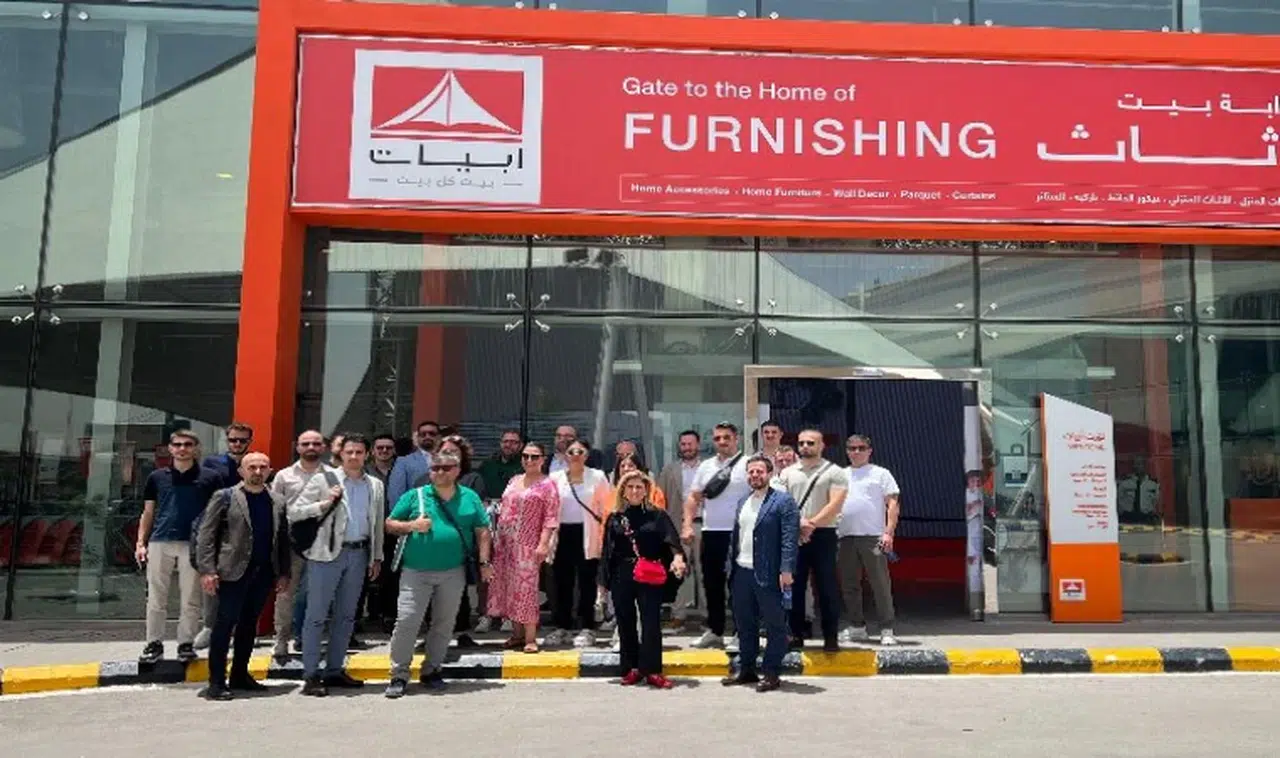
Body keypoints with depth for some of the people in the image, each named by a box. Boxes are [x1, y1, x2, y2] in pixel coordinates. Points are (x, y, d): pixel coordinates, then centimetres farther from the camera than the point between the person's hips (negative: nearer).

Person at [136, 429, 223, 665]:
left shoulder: (210, 478, 2)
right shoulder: (157, 477, 9)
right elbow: (148, 513, 14)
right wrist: (140, 542, 6)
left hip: (194, 545, -2)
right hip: (160, 543, 2)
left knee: (190, 600, 5)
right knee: (156, 599, 7)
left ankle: (186, 644, 15)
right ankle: (154, 644, 18)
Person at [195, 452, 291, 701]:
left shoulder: (278, 502, 11)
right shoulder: (224, 497, -1)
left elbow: (283, 539, 13)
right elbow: (206, 535, -5)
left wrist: (284, 572, 7)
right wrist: (207, 570, -13)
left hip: (264, 573, 5)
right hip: (234, 571, -5)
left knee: (249, 624, 12)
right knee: (225, 623, -3)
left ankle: (240, 675, 22)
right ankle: (216, 681, 3)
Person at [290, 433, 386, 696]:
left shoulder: (375, 486, 10)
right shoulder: (323, 480, -1)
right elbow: (294, 512, -4)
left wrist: (377, 556, 13)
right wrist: (324, 504, -16)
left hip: (359, 554, 4)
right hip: (328, 554, -4)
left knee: (346, 615, 12)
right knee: (316, 615, -1)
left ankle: (334, 670, 22)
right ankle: (310, 675, 6)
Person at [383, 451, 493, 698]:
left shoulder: (470, 498, 7)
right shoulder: (414, 496, 3)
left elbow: (482, 531, 8)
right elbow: (390, 525, 7)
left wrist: (484, 562, 0)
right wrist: (412, 525, -12)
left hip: (453, 573, 2)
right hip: (416, 572, -1)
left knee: (444, 624, 10)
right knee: (406, 621, -5)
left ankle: (432, 671, 25)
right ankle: (399, 676, 6)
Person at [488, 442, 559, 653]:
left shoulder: (547, 484, -3)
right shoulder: (514, 481, 15)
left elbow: (550, 517, -9)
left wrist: (543, 543, -18)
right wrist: (498, 538, 14)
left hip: (529, 544, -6)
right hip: (507, 543, 6)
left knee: (526, 588, -8)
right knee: (510, 587, 8)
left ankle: (530, 638, -2)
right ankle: (517, 634, 18)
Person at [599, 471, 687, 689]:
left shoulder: (657, 515, 1)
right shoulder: (615, 517, 6)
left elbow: (672, 540, -9)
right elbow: (607, 550, 8)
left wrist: (678, 557, -29)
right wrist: (603, 580, 6)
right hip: (621, 577, 2)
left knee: (651, 622, -2)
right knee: (625, 623, 8)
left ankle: (652, 670, 7)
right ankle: (631, 669, 19)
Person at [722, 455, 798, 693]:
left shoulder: (783, 501, -7)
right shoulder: (742, 502, 15)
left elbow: (790, 539, -13)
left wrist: (786, 570, -19)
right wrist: (730, 565, 12)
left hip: (768, 574, -7)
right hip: (742, 572, 7)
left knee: (775, 625, 3)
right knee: (744, 624, 15)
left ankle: (772, 673, 13)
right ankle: (746, 669, 27)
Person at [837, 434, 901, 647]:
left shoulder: (880, 473, 6)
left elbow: (892, 504, 0)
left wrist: (889, 532, -11)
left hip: (873, 536, -4)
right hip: (845, 537, 5)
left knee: (881, 585, -4)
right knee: (849, 585, 9)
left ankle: (887, 629, 2)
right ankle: (857, 626, 20)